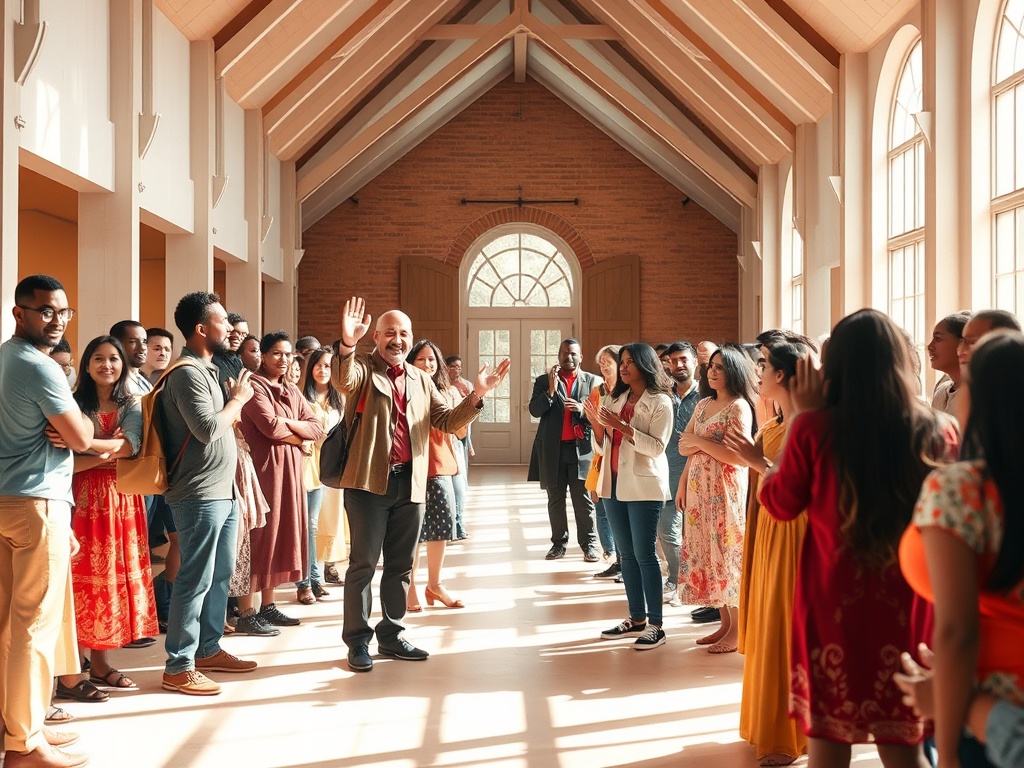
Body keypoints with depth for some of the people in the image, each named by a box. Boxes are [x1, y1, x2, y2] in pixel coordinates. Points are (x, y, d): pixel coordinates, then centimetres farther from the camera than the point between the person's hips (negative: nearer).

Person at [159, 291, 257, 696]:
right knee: (195, 581, -5)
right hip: (200, 495, -10)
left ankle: (208, 649, 28)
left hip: (223, 492, 10)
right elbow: (208, 429, -23)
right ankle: (178, 667, 2)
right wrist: (238, 398, -10)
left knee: (220, 575, 16)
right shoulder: (187, 374, -15)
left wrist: (236, 399, 6)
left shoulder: (208, 370, 15)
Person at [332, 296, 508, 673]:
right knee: (364, 563, 0)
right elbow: (344, 381, -25)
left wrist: (475, 396, -2)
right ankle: (357, 641, 9)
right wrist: (347, 345, -45)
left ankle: (391, 635, 24)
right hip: (369, 481, -5)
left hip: (410, 483, 5)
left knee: (400, 565, 13)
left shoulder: (420, 380, 15)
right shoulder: (362, 368, -1)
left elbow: (447, 421, 12)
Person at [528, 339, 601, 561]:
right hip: (553, 450, 1)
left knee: (584, 500, 1)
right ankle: (559, 543, 16)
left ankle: (589, 544, 8)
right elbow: (534, 410, -2)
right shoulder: (544, 381, 7)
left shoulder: (593, 381, 5)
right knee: (555, 499, 8)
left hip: (582, 449, -1)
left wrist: (582, 409, -16)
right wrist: (550, 390, -15)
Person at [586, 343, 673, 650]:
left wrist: (621, 426, -21)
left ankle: (655, 626, -1)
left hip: (643, 486, -6)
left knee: (644, 554, -6)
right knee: (626, 554, 10)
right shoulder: (614, 399, 13)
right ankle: (637, 619, 19)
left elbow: (656, 447, -16)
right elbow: (601, 448, 12)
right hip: (614, 484, 6)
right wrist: (596, 423, -5)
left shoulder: (660, 403, -5)